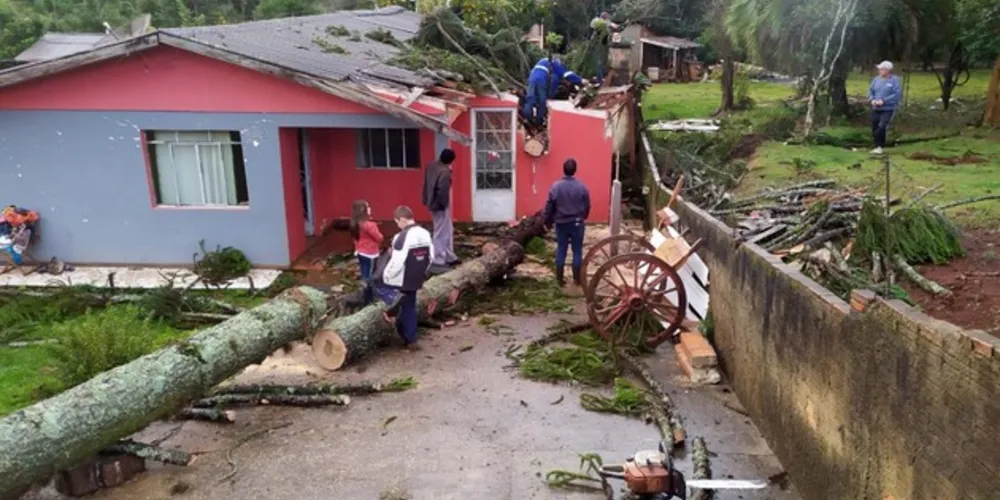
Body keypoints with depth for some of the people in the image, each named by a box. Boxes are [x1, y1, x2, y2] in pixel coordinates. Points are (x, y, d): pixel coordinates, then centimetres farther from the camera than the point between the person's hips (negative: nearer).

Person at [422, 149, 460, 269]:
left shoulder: (431, 166, 3)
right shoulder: (445, 172, -24)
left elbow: (426, 185, 11)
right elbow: (443, 191, -27)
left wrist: (427, 200, 18)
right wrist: (443, 204, -13)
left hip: (433, 203, 9)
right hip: (440, 206, -9)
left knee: (448, 230, 19)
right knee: (442, 232, 2)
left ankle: (450, 257, 28)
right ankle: (438, 259, 10)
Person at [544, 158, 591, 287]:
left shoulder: (556, 186, -9)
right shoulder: (582, 187, -8)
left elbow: (549, 206, -4)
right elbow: (587, 206, 2)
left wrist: (548, 221, 10)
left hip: (561, 223, 1)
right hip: (577, 223, 0)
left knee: (561, 250, 9)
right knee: (577, 251, 7)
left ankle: (559, 279, 12)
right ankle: (577, 279, 12)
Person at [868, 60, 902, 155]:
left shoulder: (895, 80, -8)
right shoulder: (876, 79, 8)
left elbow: (898, 94, -15)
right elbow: (870, 90, 13)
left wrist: (883, 101, -21)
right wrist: (872, 99, -8)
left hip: (888, 109, -6)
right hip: (875, 109, 6)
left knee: (882, 127, -21)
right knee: (874, 128, 8)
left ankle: (880, 147, -9)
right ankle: (877, 146, 23)